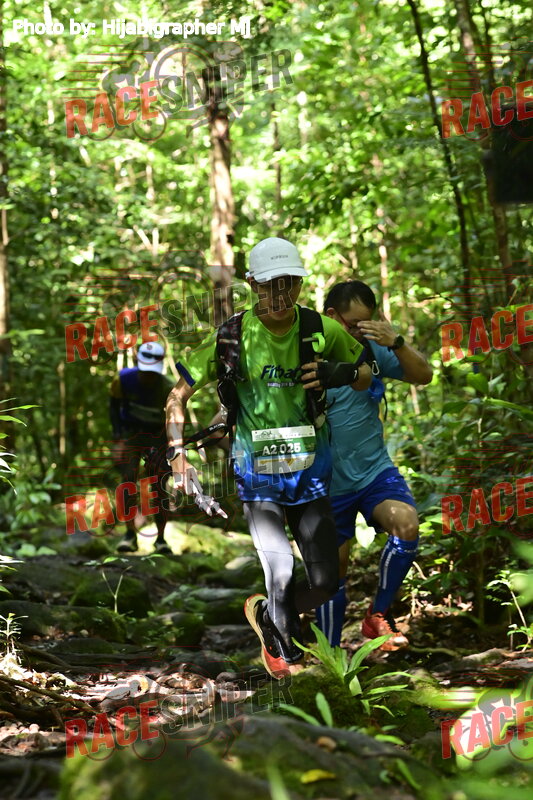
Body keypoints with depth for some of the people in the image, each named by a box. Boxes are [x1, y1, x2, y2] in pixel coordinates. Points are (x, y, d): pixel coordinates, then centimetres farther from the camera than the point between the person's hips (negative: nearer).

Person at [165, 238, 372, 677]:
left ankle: (264, 613, 31)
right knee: (282, 576, -11)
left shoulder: (323, 330, -6)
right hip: (258, 476, -2)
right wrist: (177, 455, -13)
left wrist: (345, 373, -15)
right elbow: (179, 395, -2)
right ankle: (282, 648, 19)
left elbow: (366, 378, 9)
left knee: (325, 583, 0)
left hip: (310, 473, 2)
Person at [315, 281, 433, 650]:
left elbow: (423, 375, -3)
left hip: (374, 469, 3)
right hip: (328, 482, -2)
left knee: (406, 523, -25)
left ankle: (378, 616, -7)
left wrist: (396, 342, -19)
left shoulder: (372, 348, -1)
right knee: (333, 571, 6)